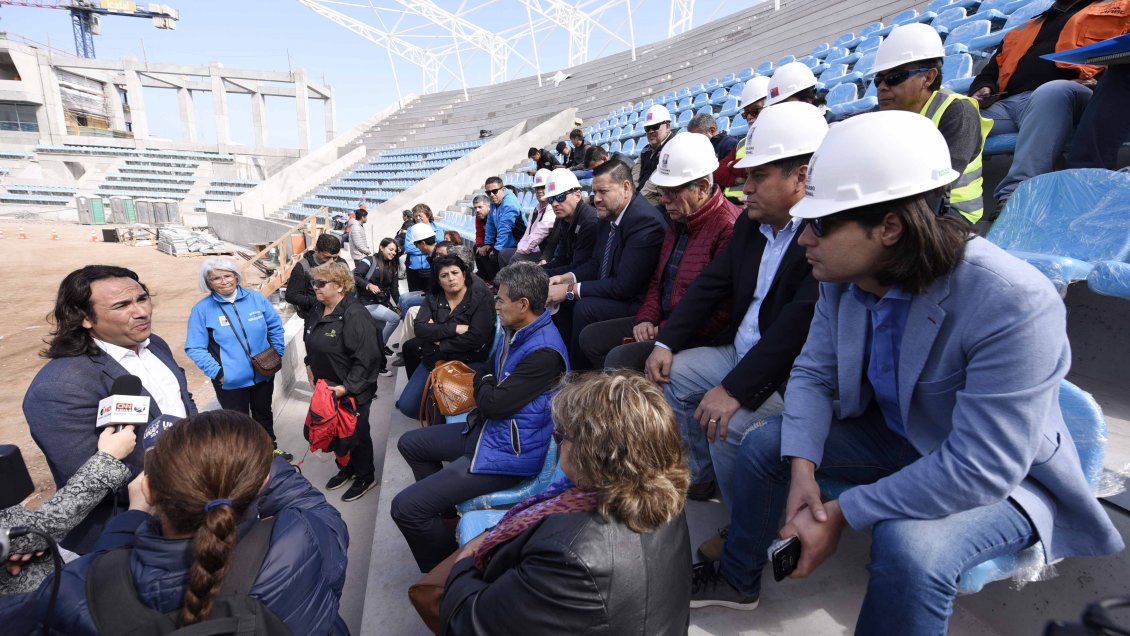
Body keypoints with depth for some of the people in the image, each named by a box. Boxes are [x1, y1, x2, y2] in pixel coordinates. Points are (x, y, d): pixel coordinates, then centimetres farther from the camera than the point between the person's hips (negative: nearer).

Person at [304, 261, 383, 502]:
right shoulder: (318, 311, 3)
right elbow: (312, 344, 21)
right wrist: (310, 366, 14)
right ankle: (345, 468, 45)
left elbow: (365, 358, -29)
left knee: (357, 434, 10)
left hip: (352, 390, -8)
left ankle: (365, 477, 31)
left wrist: (346, 387, -30)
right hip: (326, 387, 8)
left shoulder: (355, 315, -25)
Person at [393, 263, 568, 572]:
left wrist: (485, 386, -3)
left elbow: (493, 404, -24)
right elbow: (483, 376, 15)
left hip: (507, 452, -10)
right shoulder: (517, 332, 4)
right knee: (410, 443, 23)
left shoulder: (544, 352, -27)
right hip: (487, 430, 10)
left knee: (405, 507, -14)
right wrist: (487, 387, -6)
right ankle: (447, 515, 30)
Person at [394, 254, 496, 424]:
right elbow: (420, 328, -11)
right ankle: (434, 413, 33)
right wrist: (455, 328, -22)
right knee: (406, 405, 2)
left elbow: (476, 338, -21)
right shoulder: (433, 298, 4)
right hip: (434, 360, 6)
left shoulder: (481, 297, -11)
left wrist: (437, 334, -12)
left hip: (468, 362, -6)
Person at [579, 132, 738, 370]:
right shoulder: (677, 219, 12)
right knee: (590, 336, 9)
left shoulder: (728, 228, -20)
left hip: (698, 339, -10)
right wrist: (646, 319, 4)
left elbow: (724, 309, -23)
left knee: (620, 358, -26)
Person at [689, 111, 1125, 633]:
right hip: (896, 435, 6)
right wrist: (802, 467, -21)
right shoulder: (843, 276, -13)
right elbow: (813, 374, -5)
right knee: (765, 444, 1)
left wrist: (841, 513, -29)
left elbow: (981, 469, -33)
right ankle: (738, 580, 24)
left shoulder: (1012, 304, -33)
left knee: (908, 547, -34)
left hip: (1003, 476, -6)